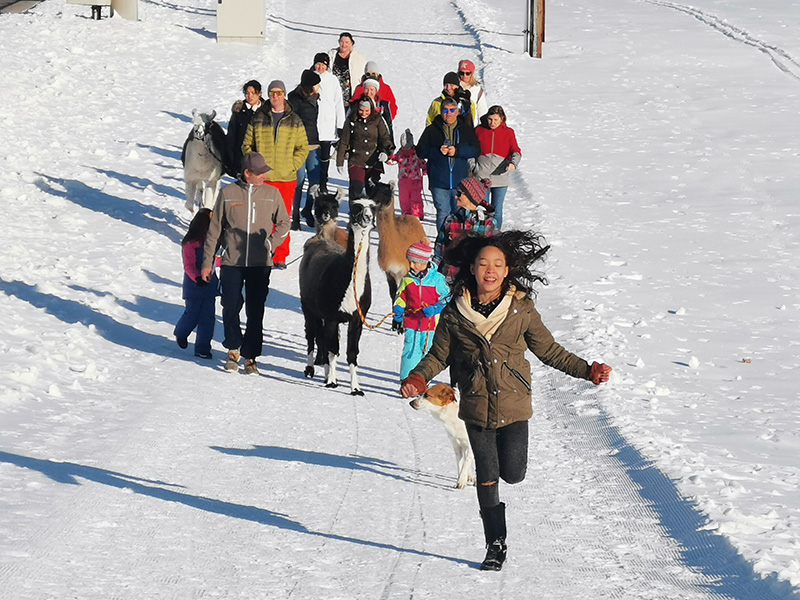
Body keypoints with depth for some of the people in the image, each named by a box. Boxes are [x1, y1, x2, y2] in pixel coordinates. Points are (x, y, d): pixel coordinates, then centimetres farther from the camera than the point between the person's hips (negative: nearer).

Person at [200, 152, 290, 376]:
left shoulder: (272, 194, 5)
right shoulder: (228, 193, 2)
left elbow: (283, 224, 15)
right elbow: (215, 229, 7)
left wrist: (271, 244, -3)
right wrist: (207, 262, 7)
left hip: (260, 263, 1)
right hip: (231, 262, -1)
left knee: (255, 311, 0)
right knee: (230, 308, -1)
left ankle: (250, 357, 10)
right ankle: (233, 348, 22)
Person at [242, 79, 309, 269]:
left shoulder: (294, 121, 7)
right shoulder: (258, 118, 6)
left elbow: (303, 148, 11)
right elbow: (247, 144, 11)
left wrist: (292, 166, -3)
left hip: (286, 178, 0)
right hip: (261, 177, 0)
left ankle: (280, 258, 9)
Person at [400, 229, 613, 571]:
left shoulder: (521, 309, -5)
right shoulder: (455, 313, -2)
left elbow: (548, 350, 3)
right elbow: (439, 354, 7)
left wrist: (587, 371, -4)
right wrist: (417, 379, -10)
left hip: (513, 404, -1)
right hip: (476, 406, 1)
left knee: (512, 474, -8)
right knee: (486, 477, 4)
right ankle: (495, 545, 19)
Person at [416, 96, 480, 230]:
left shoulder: (466, 129, 9)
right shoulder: (432, 130, 6)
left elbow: (476, 150, 0)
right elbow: (420, 151, 1)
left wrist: (457, 151, -15)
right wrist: (438, 151, -16)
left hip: (460, 182, 1)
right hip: (439, 182, -1)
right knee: (443, 213, -1)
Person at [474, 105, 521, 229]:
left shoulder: (508, 132, 4)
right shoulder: (479, 130, 4)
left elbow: (516, 151, -3)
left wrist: (513, 163, -24)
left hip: (500, 177, 0)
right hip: (481, 176, 0)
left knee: (497, 210, 2)